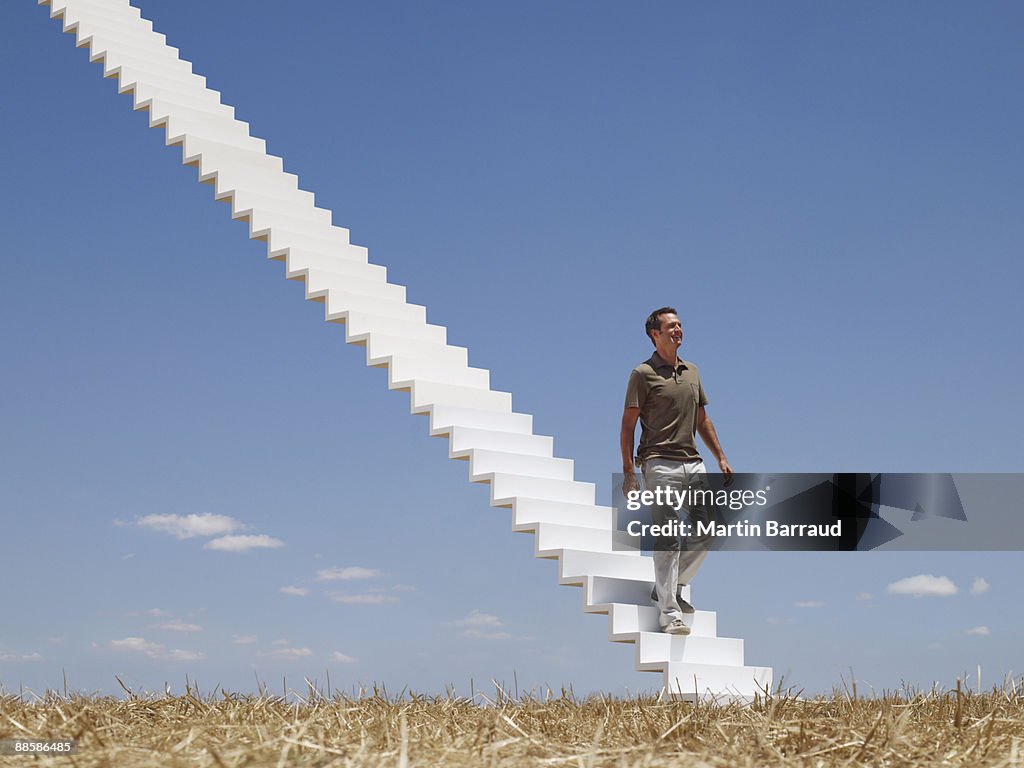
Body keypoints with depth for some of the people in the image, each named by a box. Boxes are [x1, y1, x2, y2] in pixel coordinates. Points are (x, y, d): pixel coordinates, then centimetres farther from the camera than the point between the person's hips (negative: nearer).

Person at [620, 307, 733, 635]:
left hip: (693, 462, 7)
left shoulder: (691, 371, 17)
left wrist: (721, 458, 17)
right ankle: (669, 613, -5)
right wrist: (628, 472, -13)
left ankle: (670, 586, 24)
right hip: (660, 464, -7)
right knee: (667, 539, -8)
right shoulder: (643, 373, -3)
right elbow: (628, 425, -5)